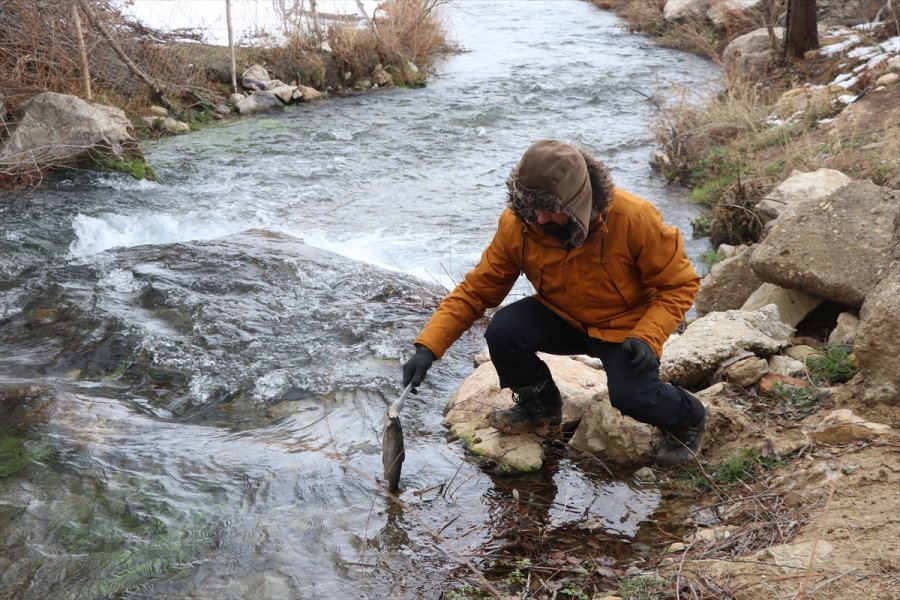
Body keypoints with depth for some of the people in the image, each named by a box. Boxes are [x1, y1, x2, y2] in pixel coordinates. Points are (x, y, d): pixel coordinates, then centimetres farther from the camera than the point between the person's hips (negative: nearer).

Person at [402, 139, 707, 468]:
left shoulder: (635, 218, -27)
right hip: (564, 319, 3)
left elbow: (679, 284, -15)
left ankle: (688, 417, 10)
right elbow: (476, 289, -14)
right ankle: (540, 407, 7)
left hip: (626, 327, -3)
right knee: (503, 331, -25)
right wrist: (428, 347, -25)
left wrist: (648, 338, -30)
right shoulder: (517, 224, -19)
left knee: (632, 397, -29)